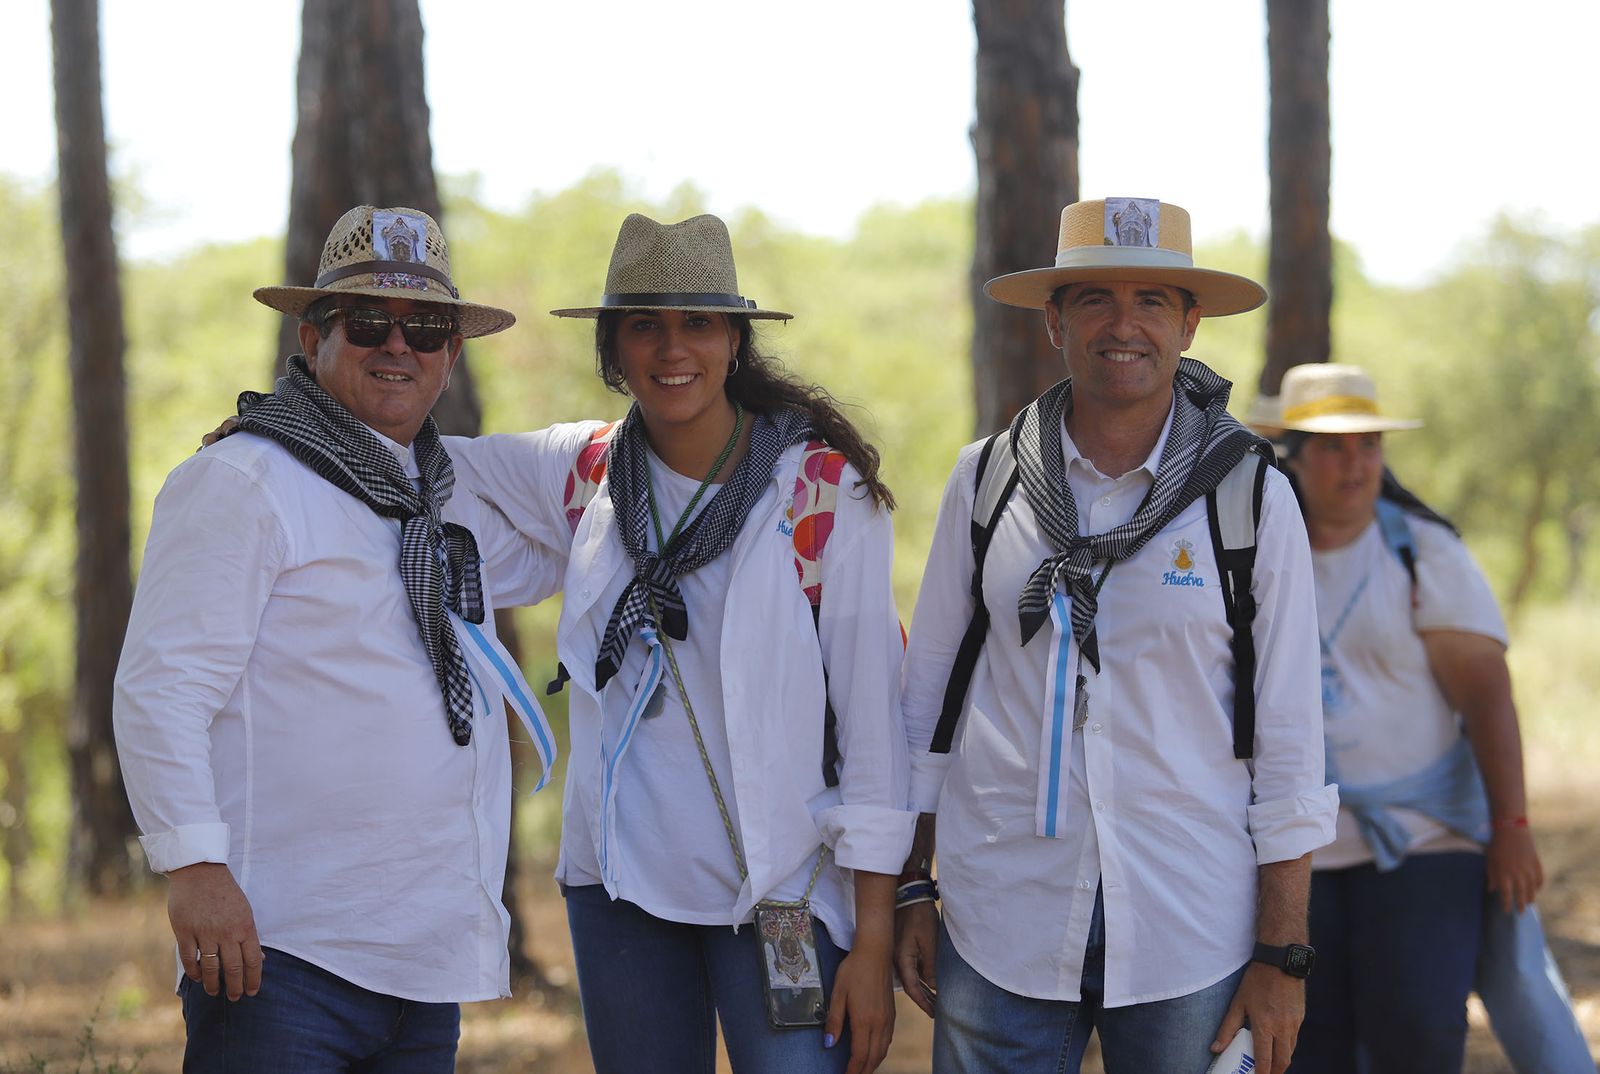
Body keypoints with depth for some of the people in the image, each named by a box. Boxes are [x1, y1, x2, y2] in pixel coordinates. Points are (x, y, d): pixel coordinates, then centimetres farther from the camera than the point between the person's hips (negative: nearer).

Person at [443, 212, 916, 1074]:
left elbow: (872, 712, -6)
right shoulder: (582, 474, 5)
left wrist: (874, 937, -9)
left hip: (780, 895, -4)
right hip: (622, 889, 4)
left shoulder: (826, 492, -5)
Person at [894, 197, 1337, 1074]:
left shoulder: (1252, 495, -1)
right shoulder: (985, 478, 4)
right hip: (1001, 927, 1)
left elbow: (1289, 738, 0)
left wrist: (1282, 954, -3)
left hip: (1188, 936, -1)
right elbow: (926, 689, 10)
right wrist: (911, 891, 7)